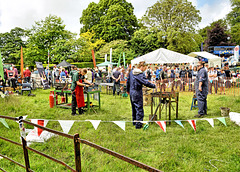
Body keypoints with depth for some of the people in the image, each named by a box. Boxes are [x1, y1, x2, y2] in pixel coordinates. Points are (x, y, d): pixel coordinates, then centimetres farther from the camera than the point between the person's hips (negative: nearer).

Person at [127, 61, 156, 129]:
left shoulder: (131, 72, 7)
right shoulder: (140, 74, -16)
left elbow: (128, 81, 16)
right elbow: (146, 83, -22)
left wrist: (128, 90, 27)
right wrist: (154, 86, -9)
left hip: (131, 93, 8)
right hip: (137, 93, -8)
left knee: (134, 108, 19)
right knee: (139, 108, -1)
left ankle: (134, 121, 31)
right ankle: (138, 124, 0)